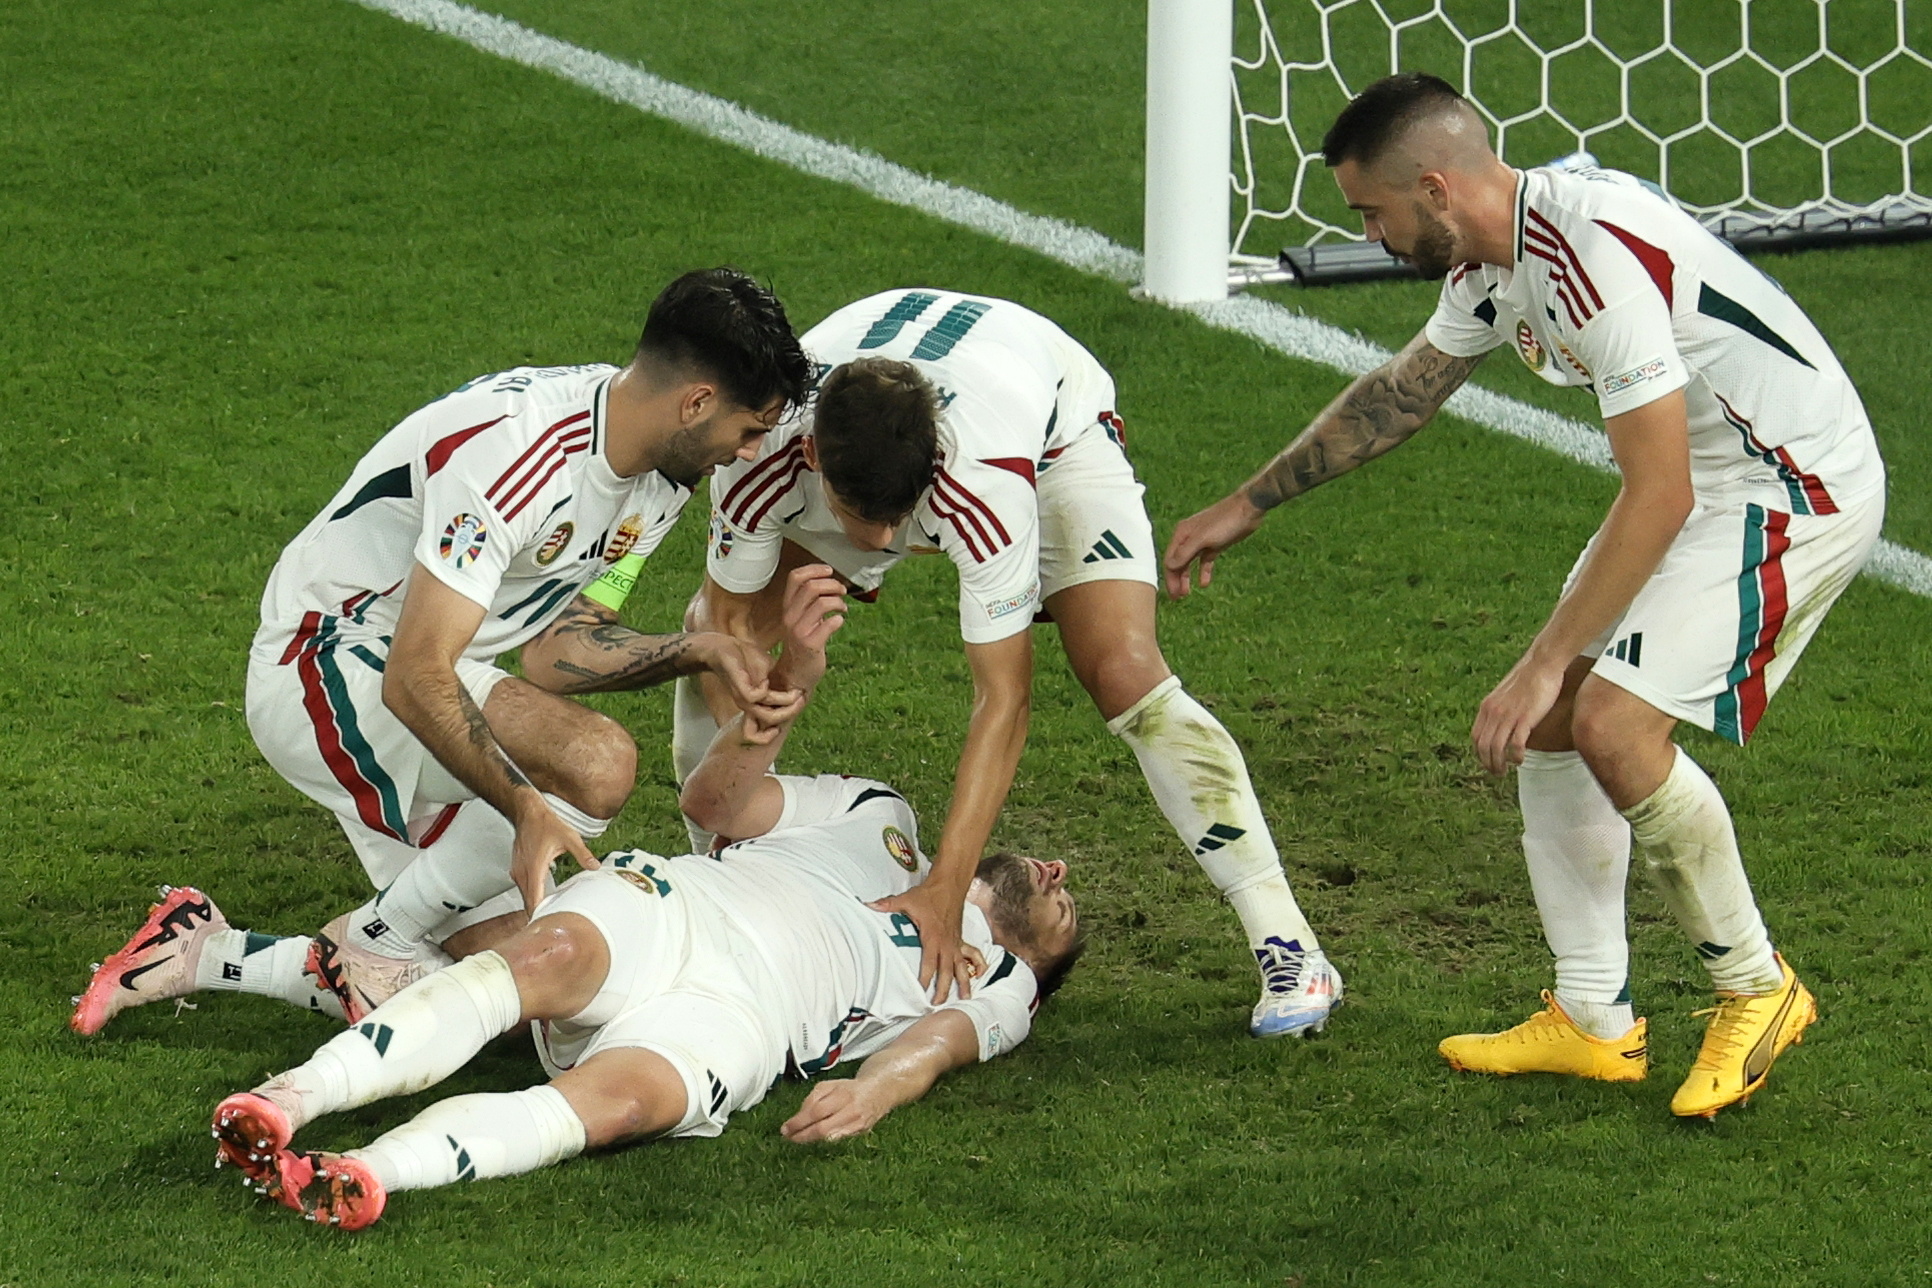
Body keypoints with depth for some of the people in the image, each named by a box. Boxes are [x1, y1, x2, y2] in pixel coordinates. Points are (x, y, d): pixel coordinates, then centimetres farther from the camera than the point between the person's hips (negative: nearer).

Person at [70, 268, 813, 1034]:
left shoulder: (655, 480, 0)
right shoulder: (514, 451, -30)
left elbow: (551, 649, 6)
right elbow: (416, 680, -32)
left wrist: (696, 652, -6)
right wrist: (526, 808, -40)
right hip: (325, 664, -9)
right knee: (596, 762, -31)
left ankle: (208, 956, 8)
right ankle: (377, 942, -10)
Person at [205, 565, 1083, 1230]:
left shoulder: (995, 988, 30)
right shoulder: (879, 818, 40)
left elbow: (935, 1044, 5)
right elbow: (714, 801, 24)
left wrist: (872, 1092, -19)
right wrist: (791, 679, 7)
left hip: (742, 1008, -2)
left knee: (622, 1097, -36)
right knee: (553, 953, -34)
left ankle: (366, 1175, -61)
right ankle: (293, 1099, -54)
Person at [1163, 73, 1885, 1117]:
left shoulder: (1596, 256, -28)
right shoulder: (1492, 261, 4)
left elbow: (1660, 494, -28)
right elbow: (1398, 394, 23)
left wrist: (1543, 667, -24)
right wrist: (1247, 505, 29)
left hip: (1798, 488, -10)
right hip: (1700, 478, 10)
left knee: (1614, 726, -19)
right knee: (1551, 724, 6)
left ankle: (1755, 990, -1)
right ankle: (1594, 1022, 13)